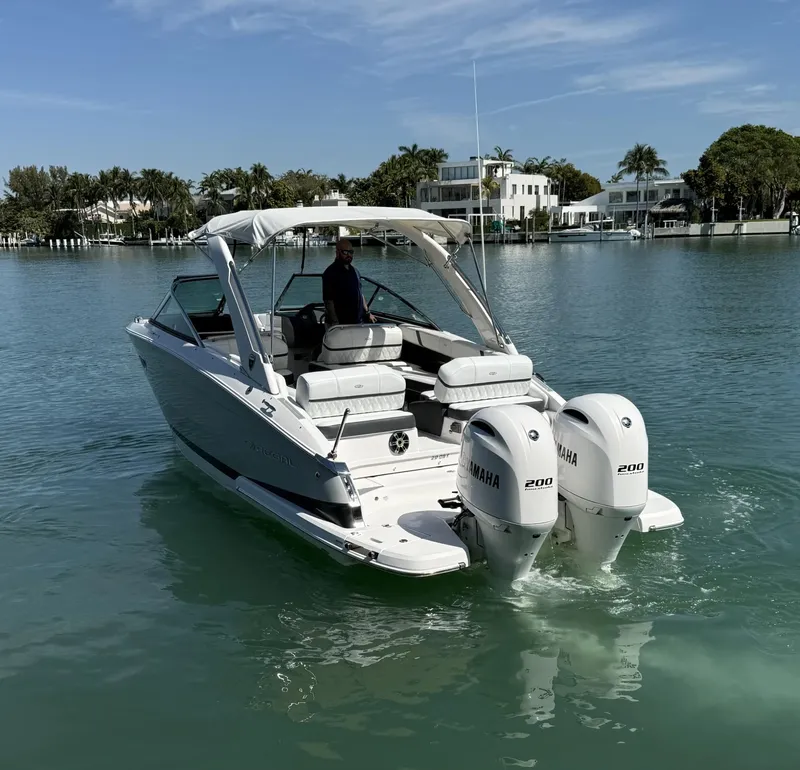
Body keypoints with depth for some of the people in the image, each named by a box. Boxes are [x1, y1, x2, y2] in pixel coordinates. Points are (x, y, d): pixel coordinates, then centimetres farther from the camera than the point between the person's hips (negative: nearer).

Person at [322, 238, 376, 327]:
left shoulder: (354, 270, 13)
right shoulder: (330, 273, -11)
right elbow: (328, 301, -16)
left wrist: (367, 313, 19)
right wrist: (335, 323, -21)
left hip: (358, 321, 7)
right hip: (340, 323, -7)